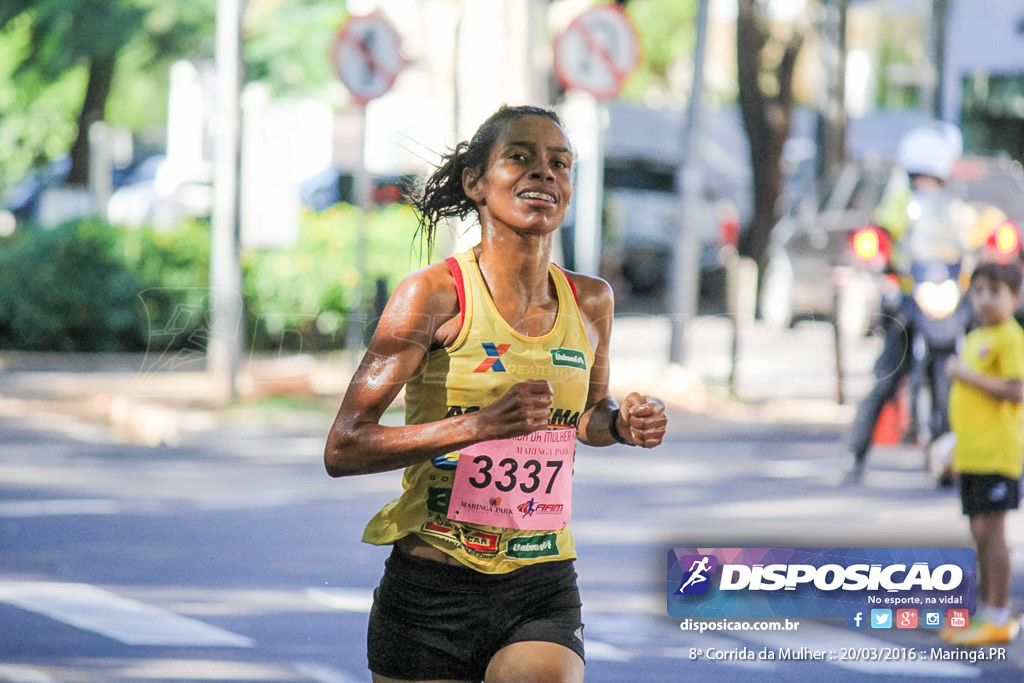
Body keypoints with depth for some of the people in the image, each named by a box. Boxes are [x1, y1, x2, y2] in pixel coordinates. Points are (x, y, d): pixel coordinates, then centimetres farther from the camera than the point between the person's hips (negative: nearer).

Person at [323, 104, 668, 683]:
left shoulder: (591, 303, 6)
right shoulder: (435, 294, -9)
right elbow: (342, 449, -14)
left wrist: (621, 424, 3)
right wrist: (482, 424, -25)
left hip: (543, 595, 3)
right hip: (433, 595, -2)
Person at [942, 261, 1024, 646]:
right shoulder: (975, 338, 18)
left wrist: (967, 375, -18)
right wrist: (958, 444, 23)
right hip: (972, 453, 9)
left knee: (989, 530, -9)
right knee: (981, 533, 11)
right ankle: (985, 612, 17)